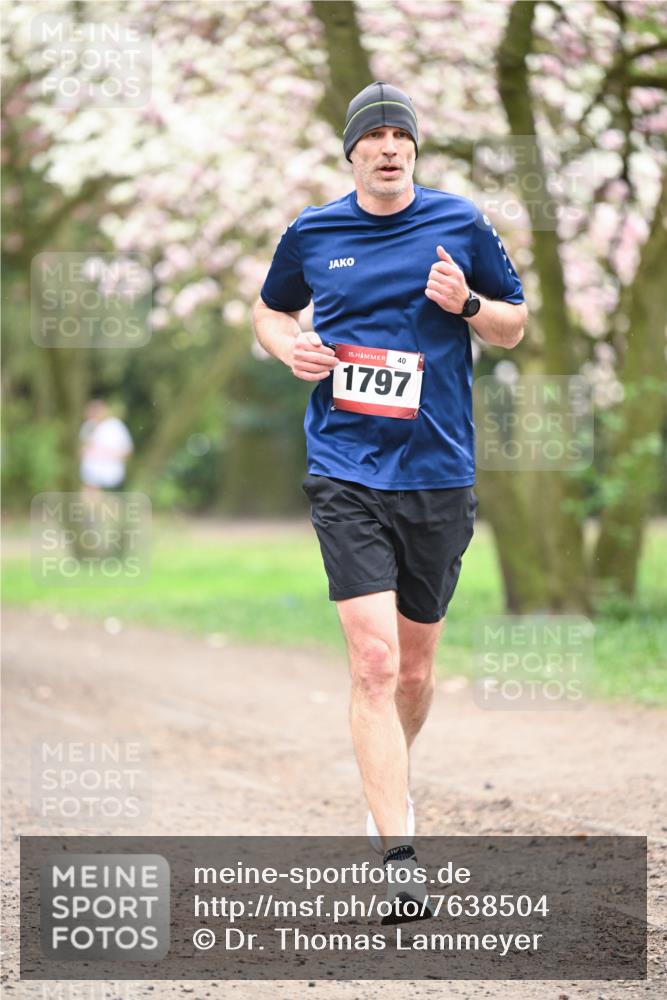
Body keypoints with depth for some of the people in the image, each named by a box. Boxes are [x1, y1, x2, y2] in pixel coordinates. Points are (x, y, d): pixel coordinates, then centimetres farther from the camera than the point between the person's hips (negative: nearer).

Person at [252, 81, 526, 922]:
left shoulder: (461, 225, 3)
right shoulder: (311, 234, 4)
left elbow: (514, 325, 11)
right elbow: (270, 310, 21)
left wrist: (466, 303, -10)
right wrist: (290, 345, -2)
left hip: (439, 473, 2)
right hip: (346, 473, -2)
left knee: (415, 664, 14)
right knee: (374, 661, -15)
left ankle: (390, 783, 43)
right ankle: (398, 857, -18)